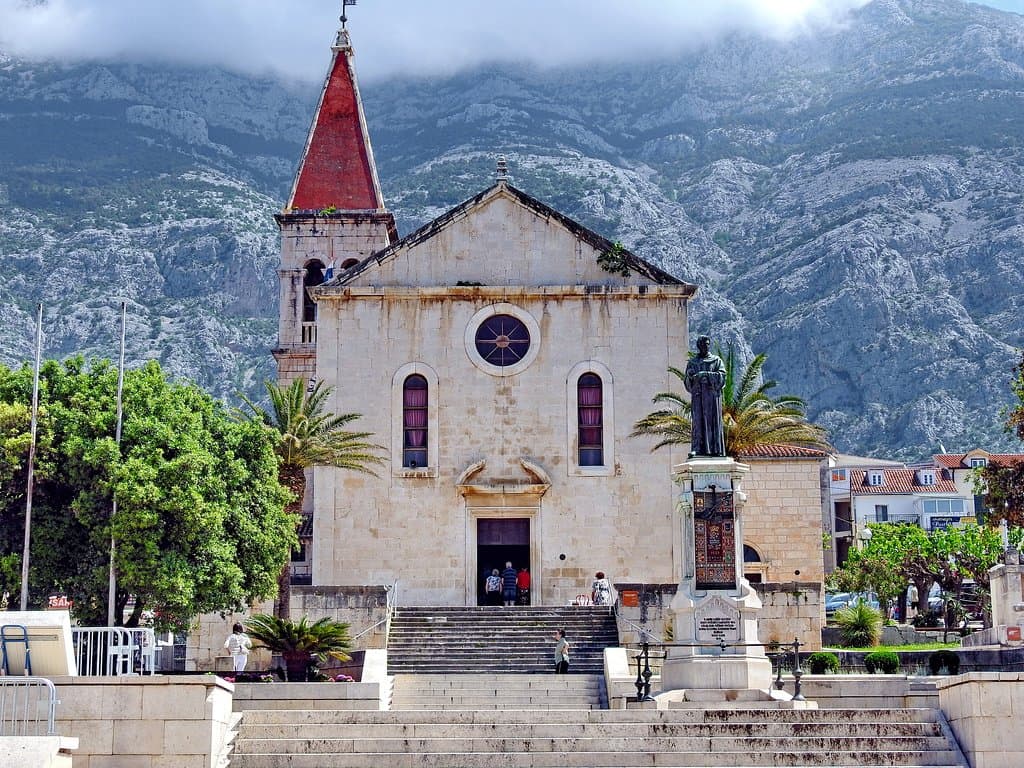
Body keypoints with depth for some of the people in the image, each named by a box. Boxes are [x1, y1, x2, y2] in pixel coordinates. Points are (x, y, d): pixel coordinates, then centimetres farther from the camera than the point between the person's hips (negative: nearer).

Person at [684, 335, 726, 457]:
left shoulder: (716, 360, 11)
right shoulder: (692, 362, 16)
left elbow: (722, 376, -5)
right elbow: (687, 382, 13)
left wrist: (706, 374, -17)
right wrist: (689, 376, -10)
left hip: (712, 394, -1)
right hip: (697, 395, 1)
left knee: (713, 420, -6)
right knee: (698, 421, -9)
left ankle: (715, 449, -7)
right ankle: (697, 449, -15)